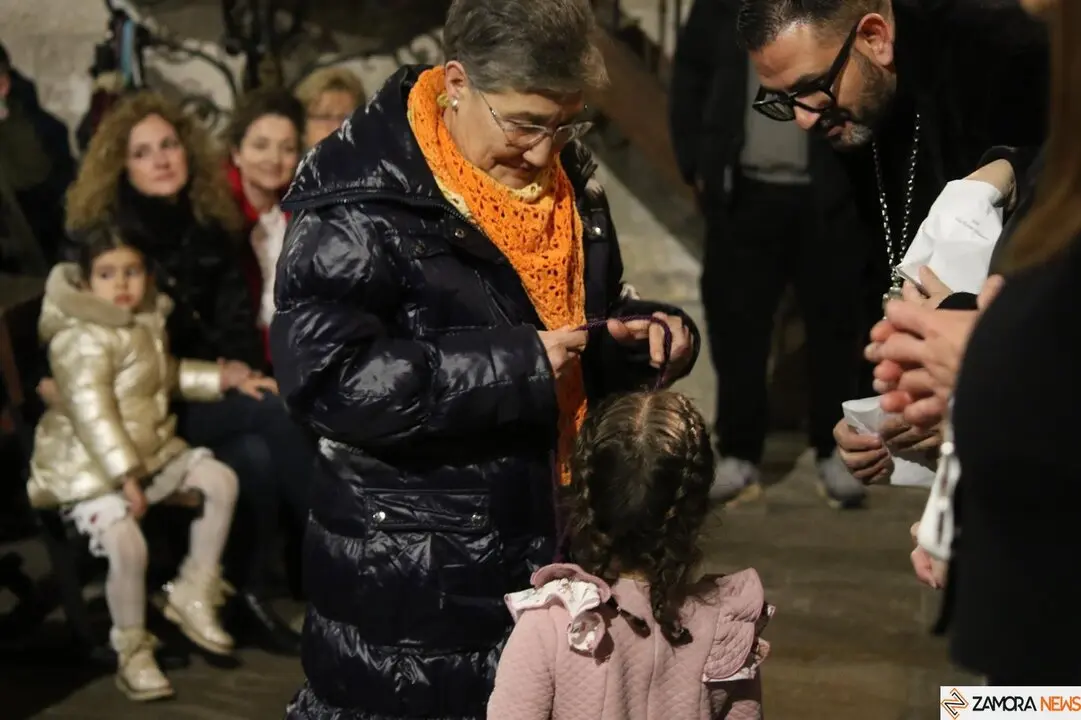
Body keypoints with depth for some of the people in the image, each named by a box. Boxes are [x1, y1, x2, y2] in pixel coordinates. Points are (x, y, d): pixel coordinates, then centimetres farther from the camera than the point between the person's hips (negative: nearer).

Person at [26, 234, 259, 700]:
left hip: (153, 450, 9)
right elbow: (92, 415, -26)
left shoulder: (148, 320, 9)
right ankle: (132, 649, -4)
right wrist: (125, 477, -29)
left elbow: (167, 375, 28)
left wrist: (223, 378, 19)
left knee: (221, 481, 1)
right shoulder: (83, 339, -20)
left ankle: (193, 595, 9)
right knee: (127, 545, -27)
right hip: (92, 467, -9)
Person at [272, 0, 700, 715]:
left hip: (553, 541, 7)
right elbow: (325, 375, -24)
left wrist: (652, 332, -2)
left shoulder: (568, 177, 6)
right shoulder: (365, 200, -17)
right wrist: (513, 365, -25)